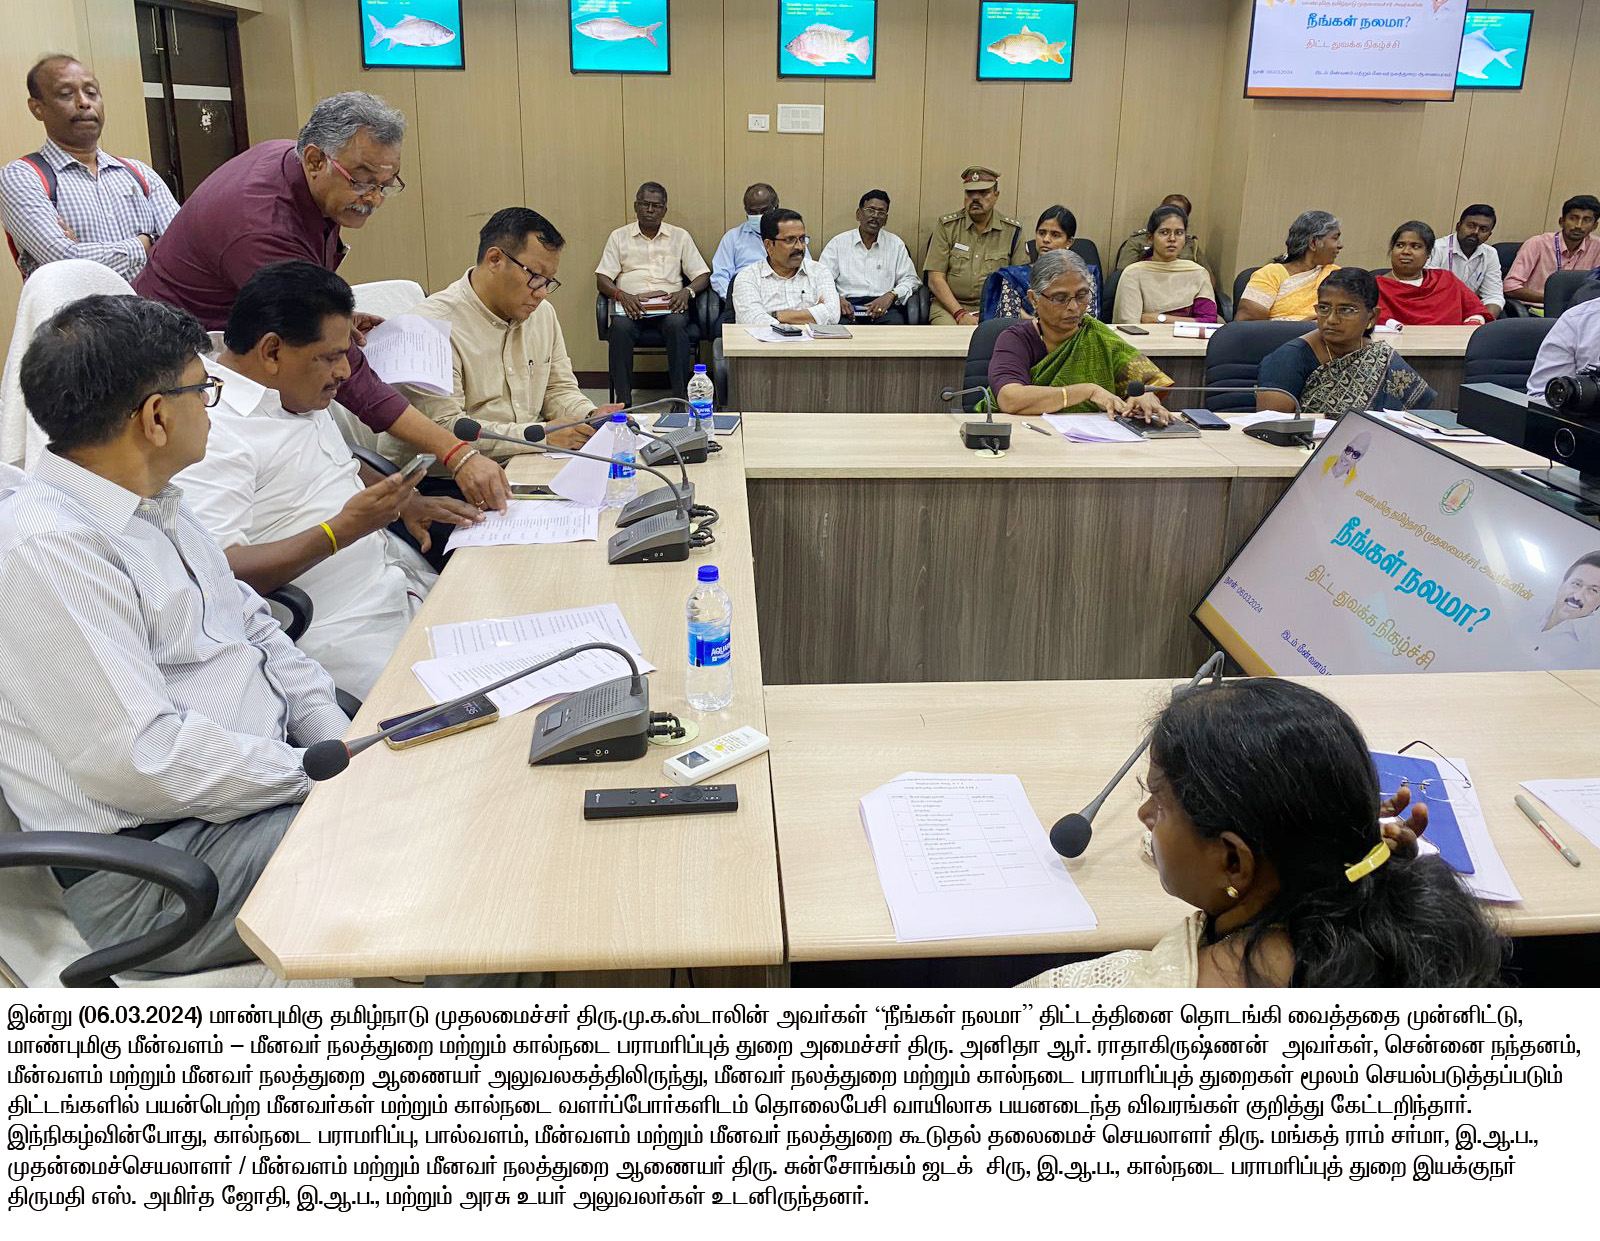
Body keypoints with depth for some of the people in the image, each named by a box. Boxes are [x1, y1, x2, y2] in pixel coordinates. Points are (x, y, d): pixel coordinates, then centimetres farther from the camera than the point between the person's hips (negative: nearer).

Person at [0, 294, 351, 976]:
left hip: (272, 768, 10)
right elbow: (147, 764, -24)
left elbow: (254, 628, 16)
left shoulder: (154, 505, 12)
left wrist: (345, 745, 1)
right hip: (155, 867, -10)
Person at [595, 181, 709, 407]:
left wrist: (687, 291, -12)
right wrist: (622, 295, -14)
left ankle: (680, 398, -33)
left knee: (676, 325, -35)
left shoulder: (680, 236, 15)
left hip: (669, 307, 0)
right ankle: (623, 401, -32)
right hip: (631, 307, 0)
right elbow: (602, 279, 7)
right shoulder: (619, 236, 14)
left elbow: (703, 275, 10)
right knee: (620, 327, -34)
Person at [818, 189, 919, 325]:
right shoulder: (838, 243, 13)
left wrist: (891, 295, -9)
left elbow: (910, 280, 13)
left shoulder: (896, 244, 17)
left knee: (895, 322, -34)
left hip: (884, 308, 1)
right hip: (848, 306, -1)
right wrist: (836, 298, -16)